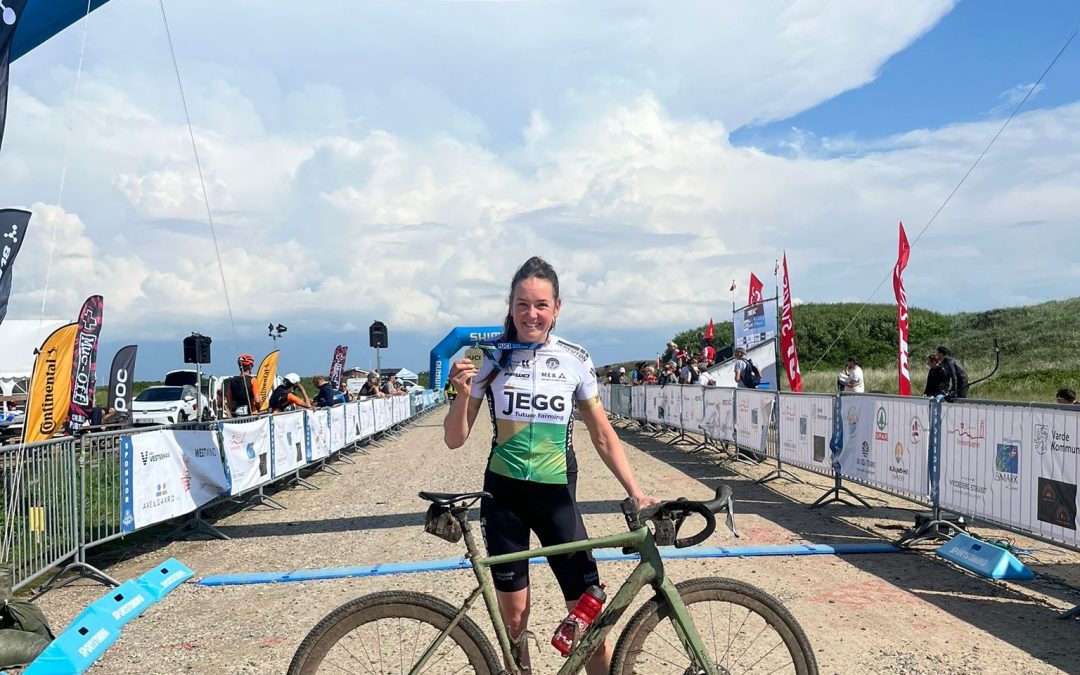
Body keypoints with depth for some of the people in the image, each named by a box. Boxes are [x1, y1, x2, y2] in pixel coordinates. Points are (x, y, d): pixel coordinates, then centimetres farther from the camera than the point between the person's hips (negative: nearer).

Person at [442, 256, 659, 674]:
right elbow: (454, 440, -4)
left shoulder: (575, 360, -4)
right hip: (503, 497, 0)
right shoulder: (491, 358, -5)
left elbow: (603, 435, 3)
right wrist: (464, 392, -21)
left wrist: (636, 493, -4)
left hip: (557, 497, 0)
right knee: (513, 615, 7)